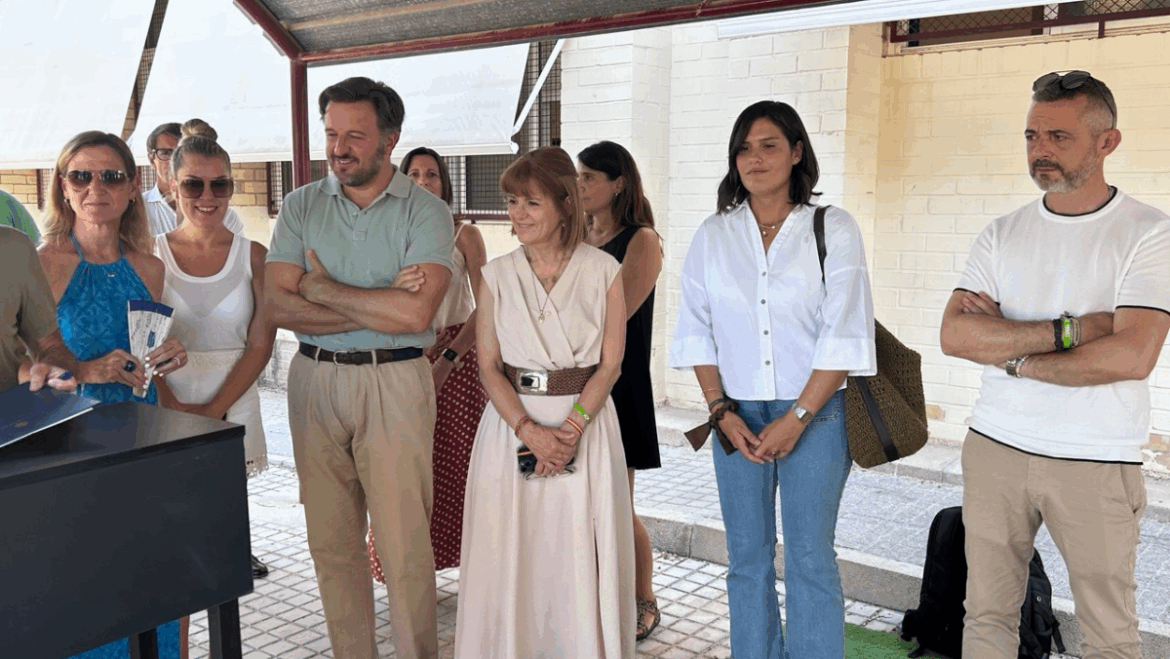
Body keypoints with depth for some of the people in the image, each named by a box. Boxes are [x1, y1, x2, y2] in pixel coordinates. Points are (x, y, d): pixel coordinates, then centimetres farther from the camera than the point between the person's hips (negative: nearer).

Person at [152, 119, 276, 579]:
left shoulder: (252, 256, 2)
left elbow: (260, 345, -1)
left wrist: (213, 410, -8)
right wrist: (176, 409, -12)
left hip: (232, 405, 1)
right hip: (164, 406, -1)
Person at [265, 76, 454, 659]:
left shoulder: (426, 212, -4)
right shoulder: (301, 207, 6)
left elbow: (415, 312, -18)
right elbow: (277, 304, -5)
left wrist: (321, 288, -9)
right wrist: (377, 310, -13)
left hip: (395, 383, -3)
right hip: (316, 379, 4)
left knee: (404, 542, 0)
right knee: (330, 541, 12)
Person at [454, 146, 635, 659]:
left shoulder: (603, 271, 0)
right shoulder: (497, 275, 4)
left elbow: (610, 363, -3)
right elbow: (488, 367, 0)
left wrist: (570, 429, -15)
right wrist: (529, 430, -14)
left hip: (586, 422, -1)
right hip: (512, 426, 2)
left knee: (581, 558, 2)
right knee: (508, 557, 5)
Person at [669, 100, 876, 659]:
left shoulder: (833, 230, -2)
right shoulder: (713, 235, 7)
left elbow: (843, 336, -7)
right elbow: (696, 331, 6)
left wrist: (797, 418, -12)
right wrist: (721, 411, -4)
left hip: (814, 413, -3)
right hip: (738, 415, 3)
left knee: (809, 559, 3)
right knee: (747, 558, 10)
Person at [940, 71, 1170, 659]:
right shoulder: (1002, 235, 5)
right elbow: (954, 334, -8)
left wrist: (1011, 355, -11)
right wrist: (1067, 330, -16)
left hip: (1096, 464, -3)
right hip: (994, 450, 4)